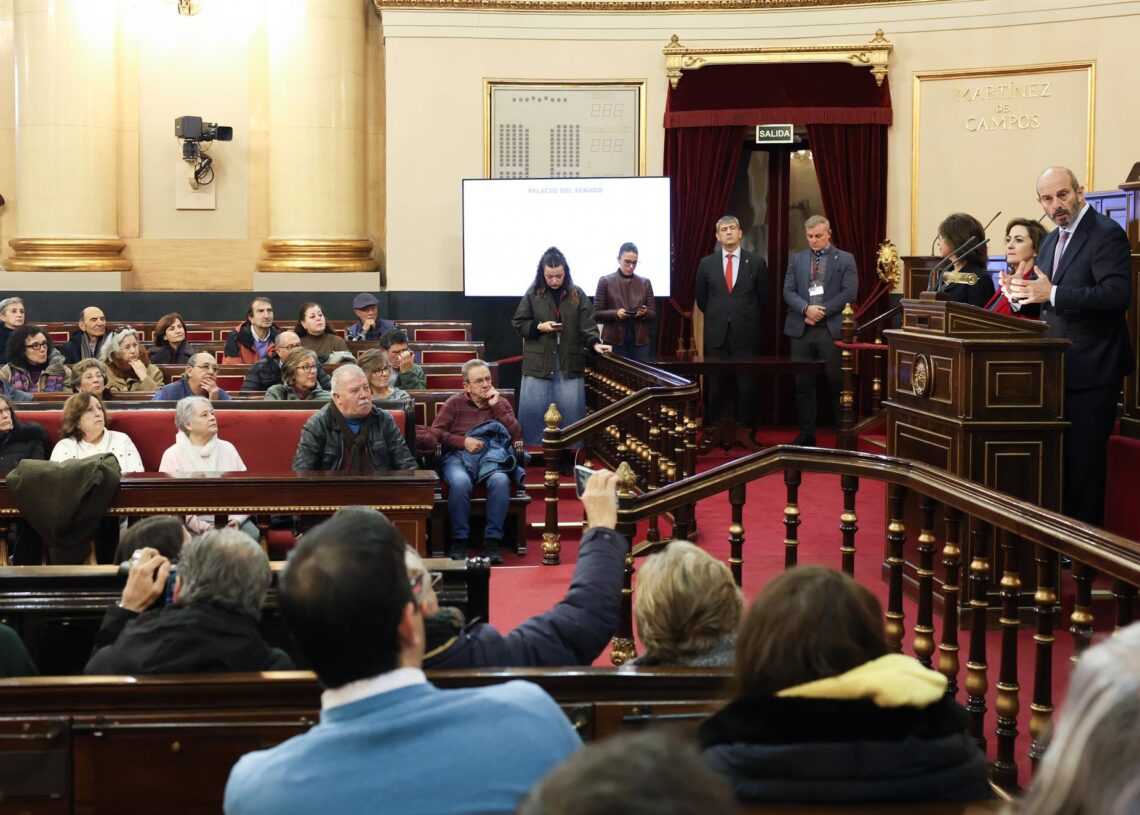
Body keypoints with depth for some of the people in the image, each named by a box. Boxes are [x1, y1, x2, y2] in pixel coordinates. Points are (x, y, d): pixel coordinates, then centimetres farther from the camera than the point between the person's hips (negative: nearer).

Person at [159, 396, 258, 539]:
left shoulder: (228, 449, 14)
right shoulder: (172, 455, 4)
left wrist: (237, 519, -9)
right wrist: (197, 524, -16)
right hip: (193, 522, -3)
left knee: (251, 533, -27)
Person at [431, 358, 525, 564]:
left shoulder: (501, 403, 19)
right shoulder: (455, 403, 14)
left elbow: (516, 435, 6)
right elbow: (435, 432, 5)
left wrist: (496, 407, 2)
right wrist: (463, 441, -8)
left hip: (492, 455, 1)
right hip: (459, 455, -1)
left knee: (500, 481, -35)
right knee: (460, 483, -37)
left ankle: (492, 542, -30)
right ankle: (459, 541, -26)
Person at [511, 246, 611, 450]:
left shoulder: (577, 295, 2)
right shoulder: (533, 295, 0)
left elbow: (587, 325, -3)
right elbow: (518, 324, 5)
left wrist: (595, 343, -21)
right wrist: (539, 327, -11)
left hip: (569, 363, 1)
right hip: (538, 362, -1)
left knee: (570, 409, 4)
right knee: (534, 408, 1)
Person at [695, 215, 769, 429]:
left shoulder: (756, 262, 1)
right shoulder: (706, 263, 4)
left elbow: (763, 297, 10)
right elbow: (701, 298, 15)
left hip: (746, 333, -1)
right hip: (716, 334, 1)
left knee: (746, 386, 1)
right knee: (716, 386, 4)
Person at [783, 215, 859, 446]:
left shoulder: (845, 259, 5)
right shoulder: (796, 259, 13)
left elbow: (849, 293, -5)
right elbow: (788, 291, 5)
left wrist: (822, 311, -12)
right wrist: (806, 308, -13)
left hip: (831, 329, -3)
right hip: (801, 329, 3)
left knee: (837, 382, -1)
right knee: (803, 384, 5)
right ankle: (806, 434, 12)